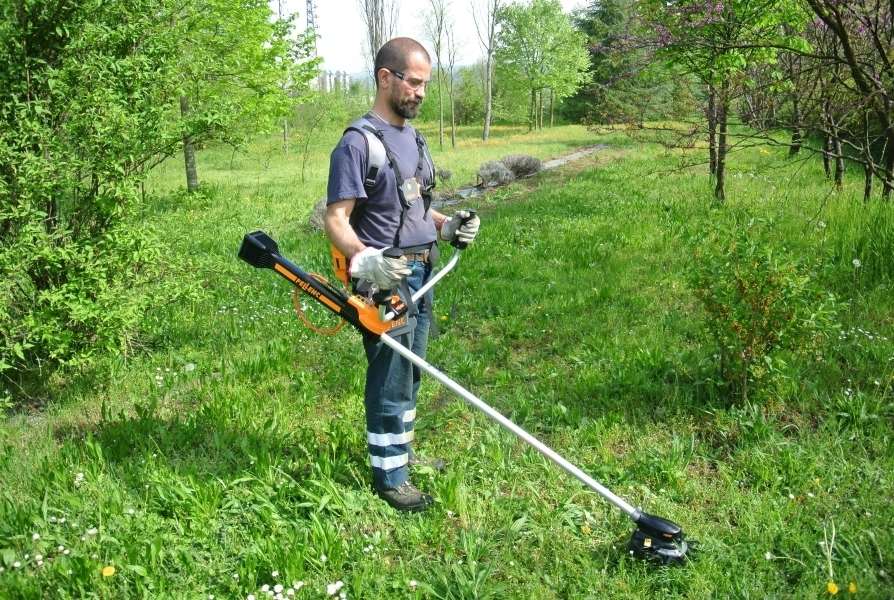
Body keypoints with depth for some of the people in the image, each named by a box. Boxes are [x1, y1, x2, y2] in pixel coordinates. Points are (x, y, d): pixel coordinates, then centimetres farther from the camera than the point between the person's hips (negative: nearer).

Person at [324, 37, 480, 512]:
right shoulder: (358, 142, -14)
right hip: (385, 279, -9)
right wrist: (365, 258, -35)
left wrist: (447, 225, 5)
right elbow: (336, 219, -18)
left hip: (421, 274, 9)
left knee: (409, 374, 19)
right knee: (390, 380, -1)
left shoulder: (412, 137, 13)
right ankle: (389, 477, 12)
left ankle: (402, 452, 35)